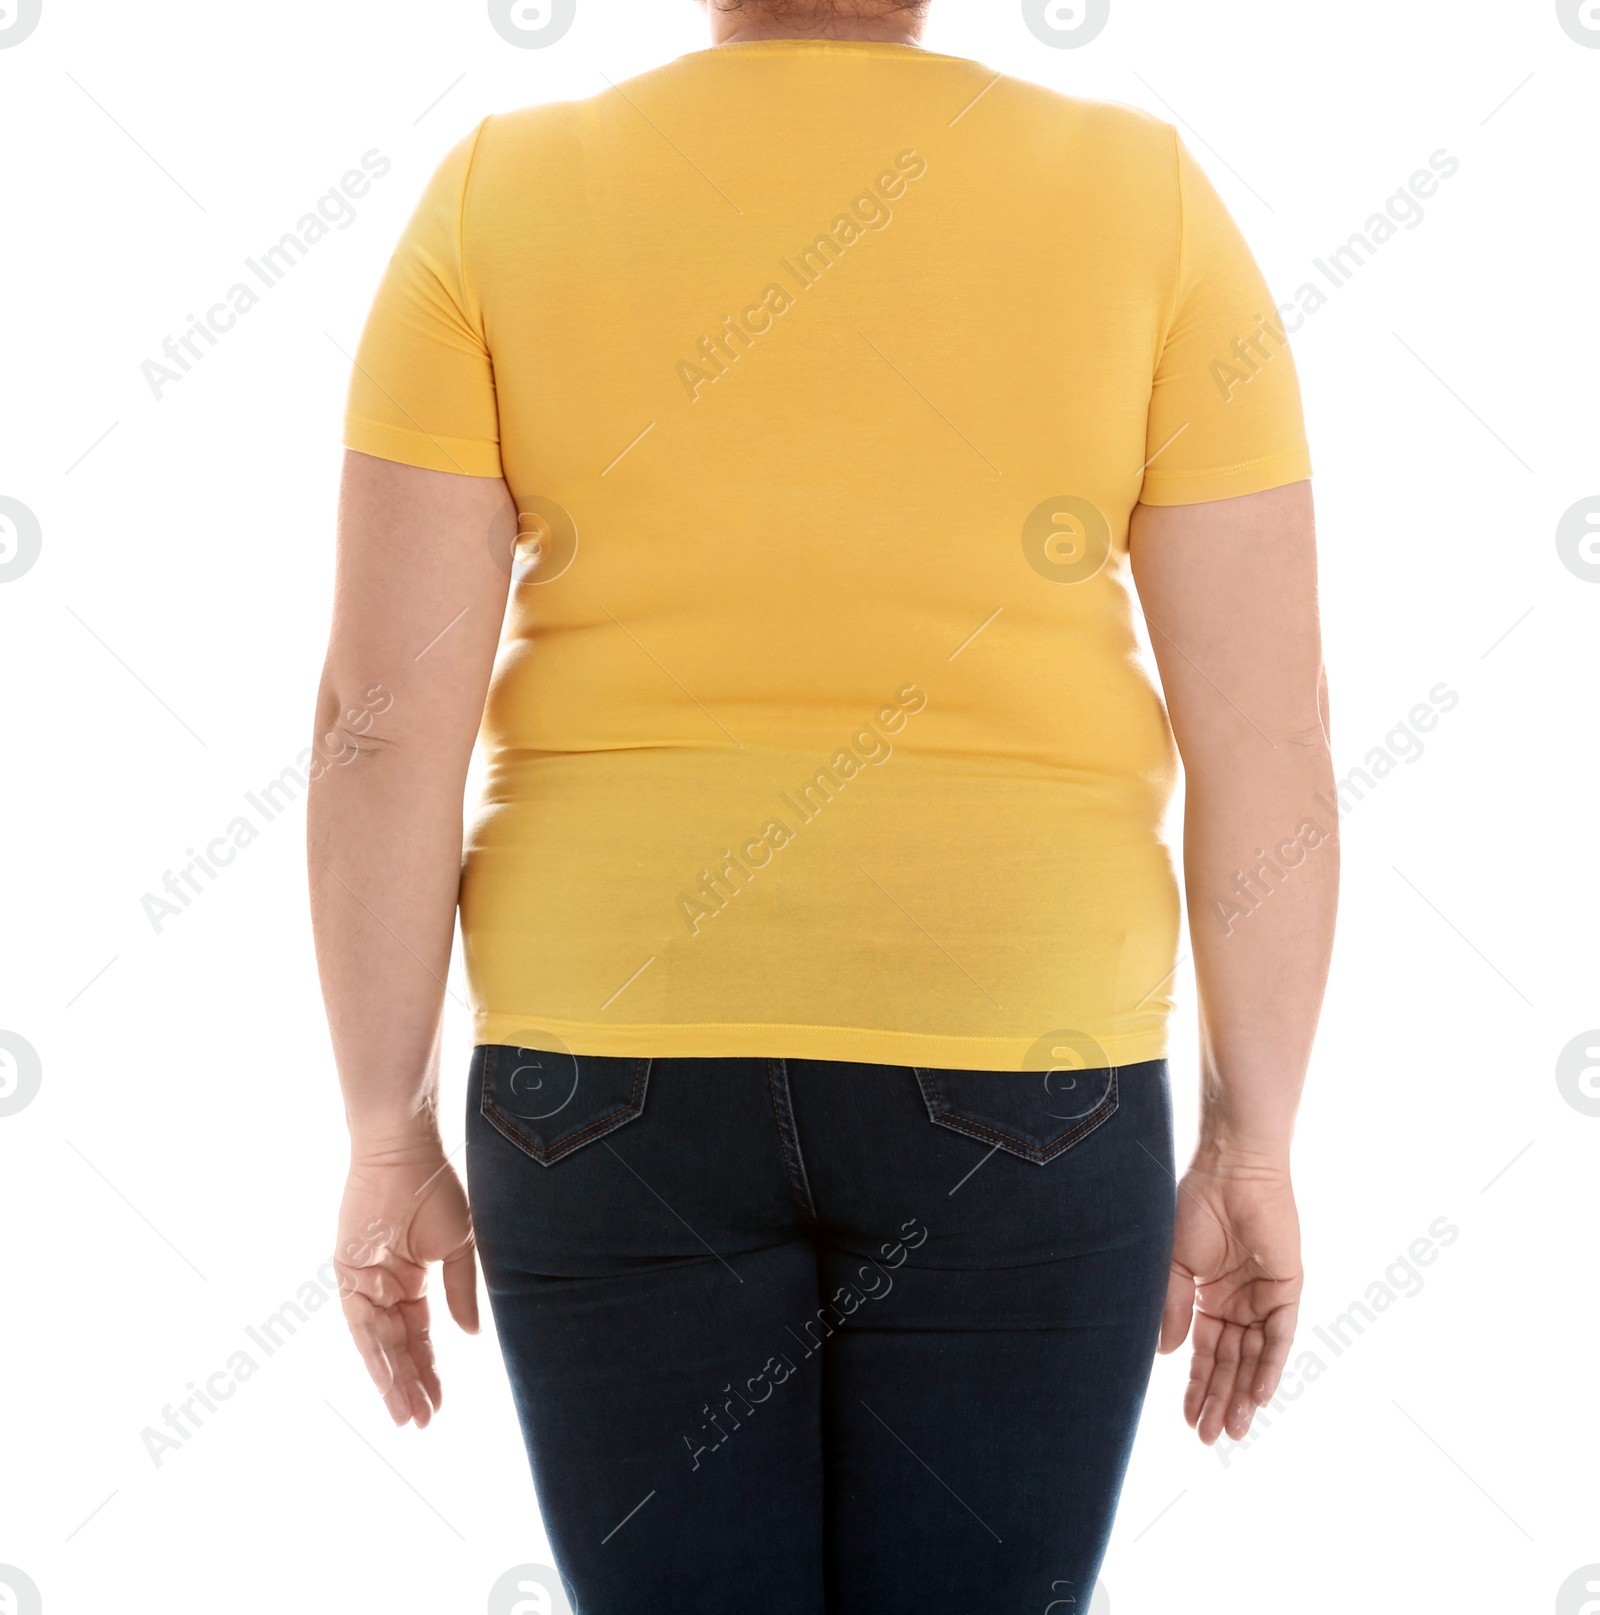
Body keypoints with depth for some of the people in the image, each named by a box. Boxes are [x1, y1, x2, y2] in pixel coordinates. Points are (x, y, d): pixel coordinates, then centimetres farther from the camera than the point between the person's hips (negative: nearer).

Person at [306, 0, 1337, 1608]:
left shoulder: (498, 205, -4)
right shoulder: (1143, 204, -4)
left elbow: (385, 712, -8)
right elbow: (1267, 728, -6)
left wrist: (386, 1143, 1)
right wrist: (1251, 1150, 3)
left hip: (629, 1059, 1)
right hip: (1003, 1078, 0)